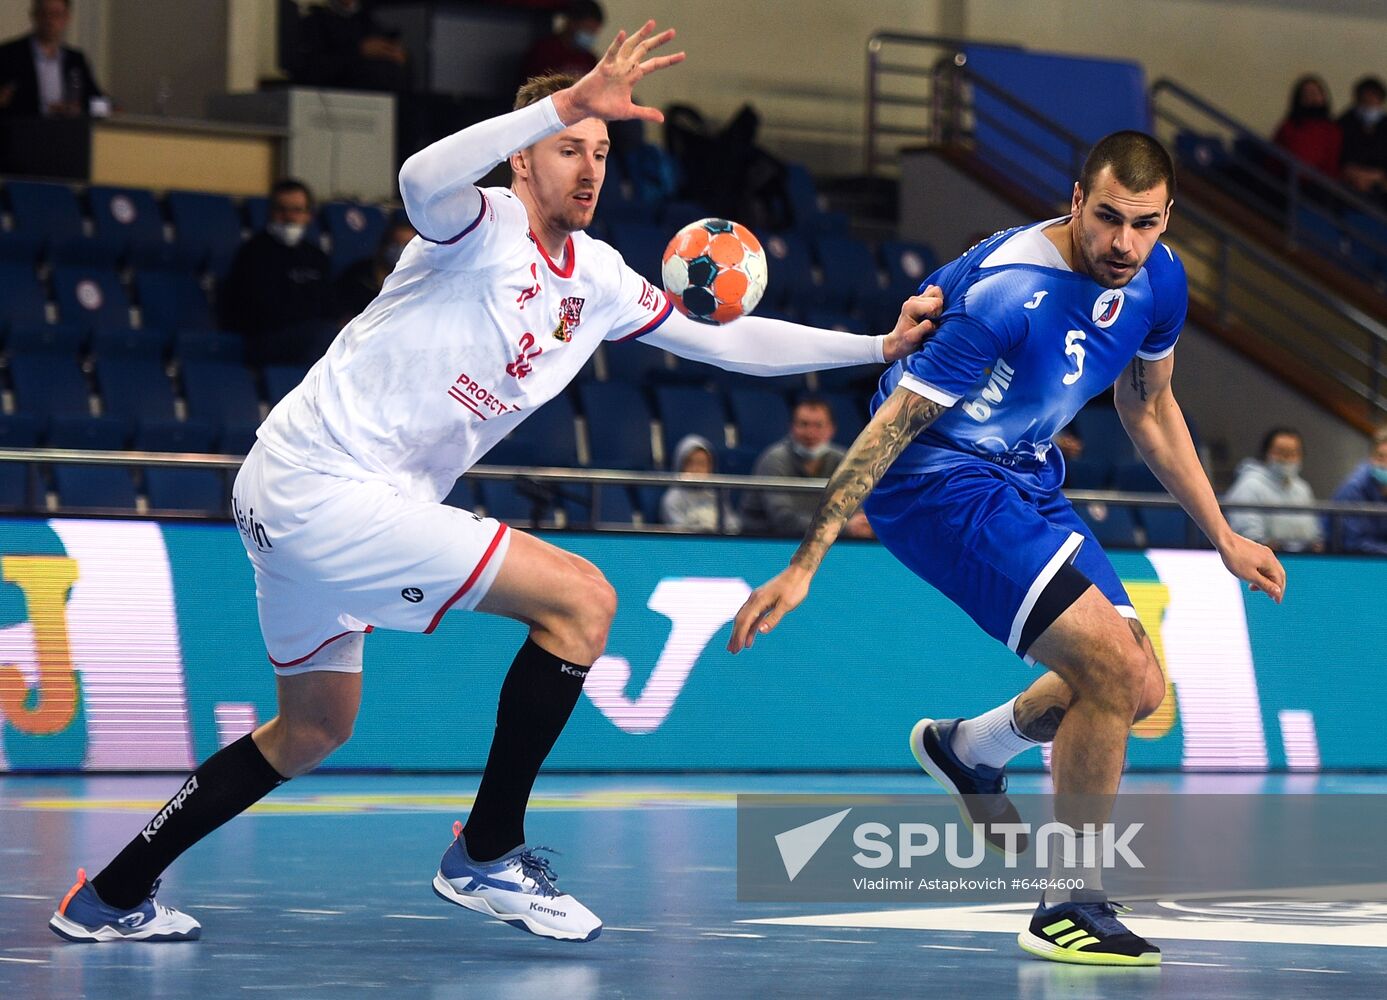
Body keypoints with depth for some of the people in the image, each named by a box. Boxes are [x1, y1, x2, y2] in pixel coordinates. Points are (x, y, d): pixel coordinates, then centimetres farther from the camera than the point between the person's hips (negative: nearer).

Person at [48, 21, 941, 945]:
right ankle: (486, 857, -6)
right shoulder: (486, 227, -13)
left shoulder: (598, 278, 13)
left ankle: (112, 898, 30)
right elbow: (425, 180, -37)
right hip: (322, 482, -10)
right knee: (582, 598, -14)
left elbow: (728, 340, 19)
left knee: (315, 729, 23)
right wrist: (567, 102, -44)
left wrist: (877, 347, 14)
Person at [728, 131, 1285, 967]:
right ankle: (1069, 908, -6)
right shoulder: (1008, 292, -28)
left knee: (1141, 692, 10)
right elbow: (894, 421, -24)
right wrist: (804, 565, -25)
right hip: (937, 481, -9)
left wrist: (1224, 538, 17)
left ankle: (965, 749, 38)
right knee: (1112, 665, -20)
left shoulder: (1159, 280, -4)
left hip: (1026, 478, 9)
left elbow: (1149, 407, 15)